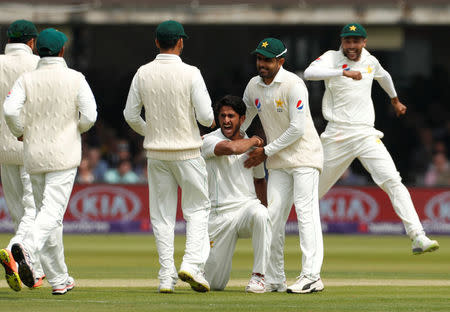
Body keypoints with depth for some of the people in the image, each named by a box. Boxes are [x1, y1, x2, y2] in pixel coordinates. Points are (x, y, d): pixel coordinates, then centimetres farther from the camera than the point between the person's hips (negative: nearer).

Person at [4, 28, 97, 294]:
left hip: (34, 154, 3)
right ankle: (27, 248, -42)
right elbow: (89, 116, -10)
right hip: (64, 154, -3)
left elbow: (11, 110, -13)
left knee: (47, 211, 13)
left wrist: (20, 132, 5)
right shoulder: (75, 79, -4)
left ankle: (59, 279, 16)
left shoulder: (26, 80, 0)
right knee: (52, 211, -12)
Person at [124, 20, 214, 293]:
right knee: (198, 208, 10)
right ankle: (193, 264, -7)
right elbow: (205, 116, -15)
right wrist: (211, 120, 10)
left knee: (162, 214, 9)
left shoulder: (143, 74, -2)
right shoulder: (190, 74, -12)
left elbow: (131, 115, 3)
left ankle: (167, 275, 3)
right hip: (187, 150, -3)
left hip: (156, 151, 3)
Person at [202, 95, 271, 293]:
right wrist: (253, 141, -8)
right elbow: (231, 148, -27)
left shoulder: (252, 146, 11)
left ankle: (258, 276, -27)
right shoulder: (209, 141, -5)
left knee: (260, 214, -38)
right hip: (219, 215, -2)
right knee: (215, 284, -3)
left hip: (248, 206, 2)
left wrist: (265, 208, 24)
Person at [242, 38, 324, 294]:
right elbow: (241, 122, 21)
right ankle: (275, 280, 7)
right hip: (278, 162, 7)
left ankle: (311, 276, -19)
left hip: (304, 156, -7)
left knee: (306, 212, -14)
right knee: (273, 217, 2)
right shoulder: (254, 86, 7)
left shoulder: (294, 85, -15)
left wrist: (266, 151, -14)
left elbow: (297, 129, -19)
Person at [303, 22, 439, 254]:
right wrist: (344, 72, -35)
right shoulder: (332, 59, -3)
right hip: (337, 137, -3)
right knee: (315, 190, 4)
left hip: (366, 135, 3)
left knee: (393, 181, -14)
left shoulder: (370, 61, 12)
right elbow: (309, 73, -24)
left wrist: (395, 101, 51)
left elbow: (383, 77, 36)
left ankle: (418, 237, -23)